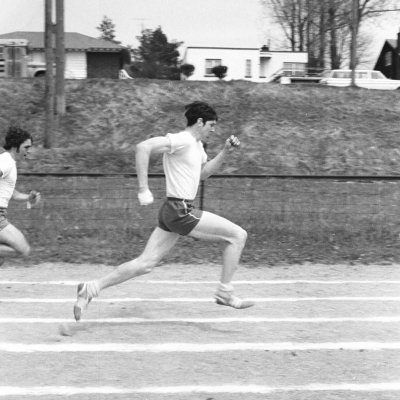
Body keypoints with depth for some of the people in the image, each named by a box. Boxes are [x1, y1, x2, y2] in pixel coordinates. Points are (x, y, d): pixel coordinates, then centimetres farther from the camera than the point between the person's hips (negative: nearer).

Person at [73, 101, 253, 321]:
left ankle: (91, 288, 5)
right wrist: (143, 189, -24)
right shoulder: (181, 140, -14)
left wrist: (225, 152, 16)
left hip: (172, 212, 10)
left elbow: (204, 172, 32)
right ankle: (225, 293, 4)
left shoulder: (196, 144, 17)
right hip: (181, 212, -10)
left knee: (145, 264, 7)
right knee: (238, 235, -4)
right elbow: (143, 147, -23)